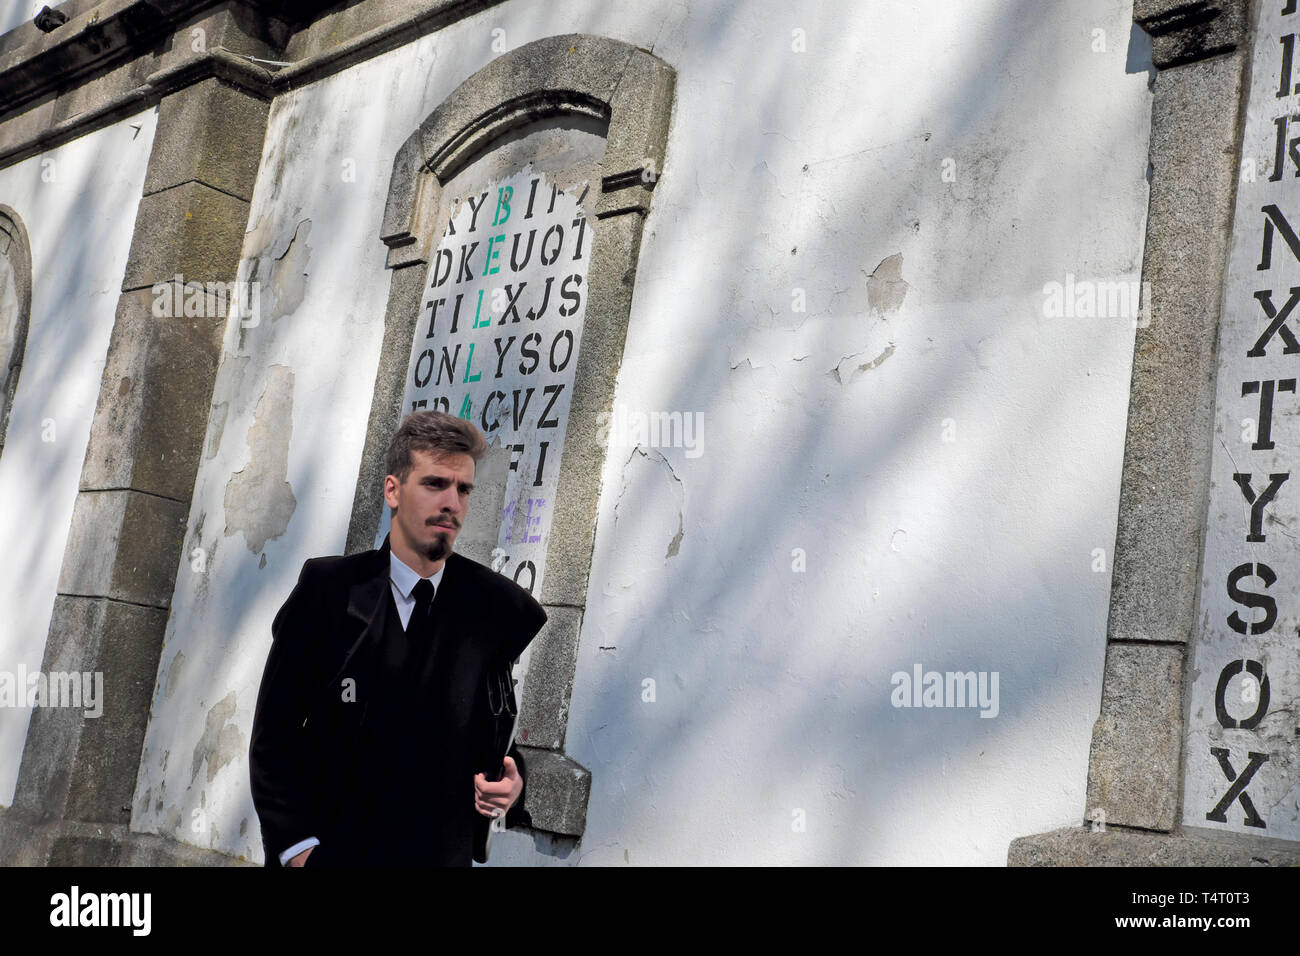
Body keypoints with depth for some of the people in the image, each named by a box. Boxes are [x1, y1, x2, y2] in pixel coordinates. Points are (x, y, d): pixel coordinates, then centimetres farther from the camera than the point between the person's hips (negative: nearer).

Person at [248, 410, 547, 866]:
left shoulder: (502, 607, -5)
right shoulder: (327, 588, -7)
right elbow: (274, 732, -5)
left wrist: (515, 780, -15)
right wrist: (297, 847, -13)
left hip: (445, 854, 1)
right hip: (329, 850, -1)